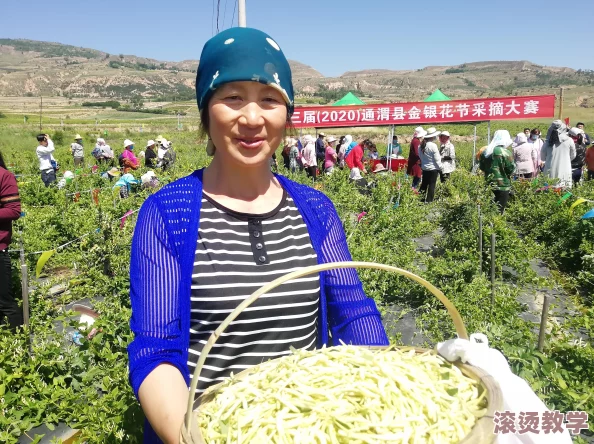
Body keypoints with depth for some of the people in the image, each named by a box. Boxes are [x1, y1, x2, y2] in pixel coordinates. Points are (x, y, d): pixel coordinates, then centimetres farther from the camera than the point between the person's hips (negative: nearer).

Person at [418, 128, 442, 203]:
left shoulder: (421, 146, 1)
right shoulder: (433, 146, -18)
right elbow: (437, 159, -14)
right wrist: (440, 167, -1)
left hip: (424, 168, 6)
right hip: (433, 169, -6)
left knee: (424, 184, 16)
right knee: (432, 185, 1)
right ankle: (429, 201, 3)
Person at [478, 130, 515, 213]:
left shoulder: (485, 151, 5)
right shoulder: (506, 153, -15)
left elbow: (482, 167, 13)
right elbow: (511, 169, -11)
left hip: (489, 185, 6)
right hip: (502, 186, -6)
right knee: (499, 211, 1)